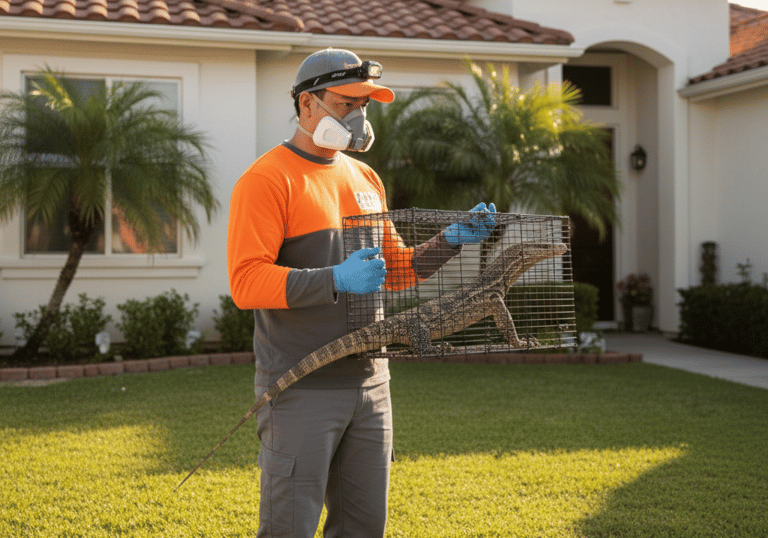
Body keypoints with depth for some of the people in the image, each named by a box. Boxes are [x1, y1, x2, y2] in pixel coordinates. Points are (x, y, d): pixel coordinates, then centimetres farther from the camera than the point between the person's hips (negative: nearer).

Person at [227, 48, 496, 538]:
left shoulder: (366, 179, 15)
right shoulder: (267, 180, -9)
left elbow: (393, 269, 21)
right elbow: (246, 283, -18)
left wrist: (449, 241, 6)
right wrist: (335, 280, -27)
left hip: (369, 383, 7)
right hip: (303, 391, -7)